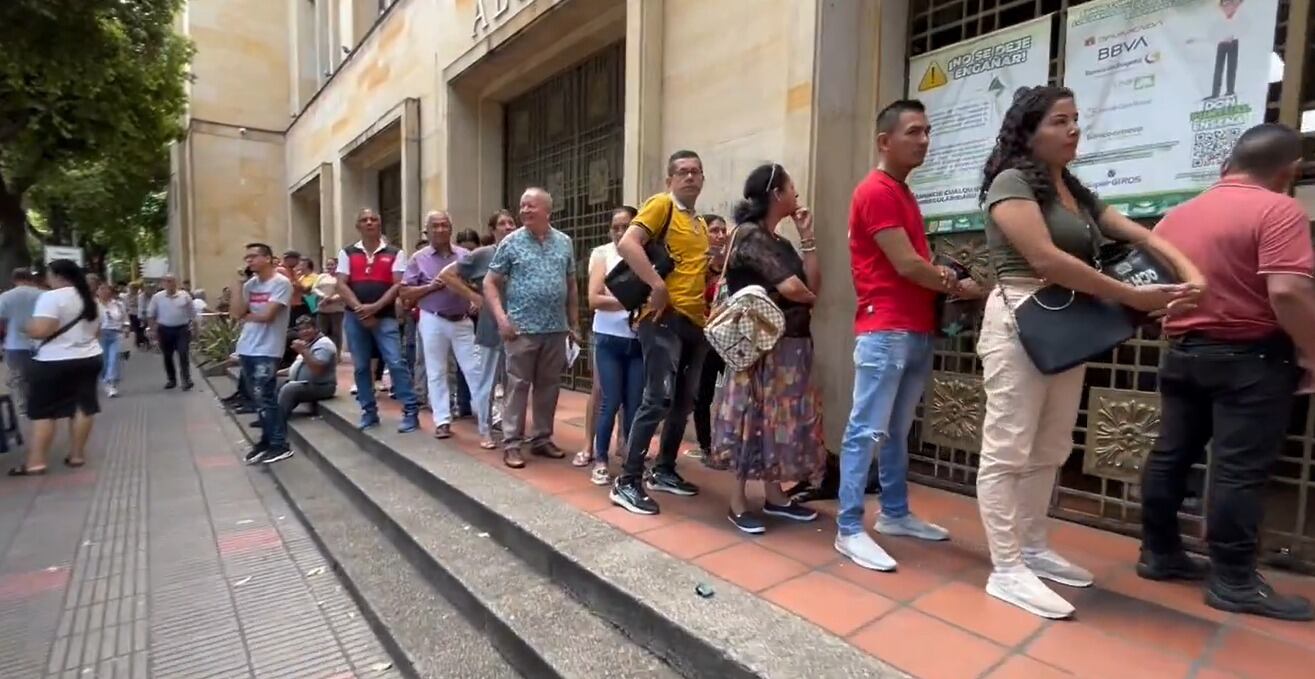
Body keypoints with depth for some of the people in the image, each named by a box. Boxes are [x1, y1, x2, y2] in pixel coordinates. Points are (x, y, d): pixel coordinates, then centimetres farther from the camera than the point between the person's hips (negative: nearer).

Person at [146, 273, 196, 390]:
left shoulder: (185, 296, 0)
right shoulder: (157, 297, 0)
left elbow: (192, 313, 6)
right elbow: (150, 314, 5)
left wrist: (192, 328, 3)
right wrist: (153, 330, 0)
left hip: (182, 329, -2)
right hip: (165, 330, 2)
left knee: (183, 355, -7)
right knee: (167, 357, 9)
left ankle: (187, 379, -4)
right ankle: (171, 380, 20)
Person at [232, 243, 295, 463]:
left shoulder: (281, 283, -10)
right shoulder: (250, 284, 12)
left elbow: (267, 315, -17)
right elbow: (235, 314, 5)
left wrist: (246, 317, 2)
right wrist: (240, 286, 1)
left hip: (267, 350, -7)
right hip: (246, 349, 7)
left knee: (265, 398, -7)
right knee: (259, 398, 13)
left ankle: (279, 444, 1)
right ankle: (266, 439, 23)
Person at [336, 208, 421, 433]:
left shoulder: (395, 253, 4)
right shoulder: (347, 253, 10)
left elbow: (398, 285, -4)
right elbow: (341, 285, 2)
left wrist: (375, 307, -14)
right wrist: (360, 309, -11)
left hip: (385, 317, -3)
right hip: (355, 317, 3)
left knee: (396, 363, -11)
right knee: (361, 367, 8)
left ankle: (411, 412, -7)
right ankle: (369, 412, 19)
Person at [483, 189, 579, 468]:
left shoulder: (564, 242, 9)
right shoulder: (511, 242, 0)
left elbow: (571, 286, 14)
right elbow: (490, 283, 1)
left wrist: (574, 323, 11)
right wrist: (501, 317, -11)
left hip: (556, 329, 3)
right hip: (522, 328, -3)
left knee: (549, 386, 10)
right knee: (518, 385, 1)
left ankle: (542, 438, 23)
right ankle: (512, 443, 10)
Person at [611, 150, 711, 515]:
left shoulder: (701, 225, 21)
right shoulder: (661, 204, -3)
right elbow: (627, 244, -17)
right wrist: (657, 285, -22)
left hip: (696, 321, 9)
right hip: (666, 318, -9)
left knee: (684, 401, 12)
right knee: (659, 399, -12)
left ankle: (663, 471, 26)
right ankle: (627, 482, -3)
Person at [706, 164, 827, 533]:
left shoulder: (780, 243, 16)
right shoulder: (749, 235, -11)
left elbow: (814, 285, 8)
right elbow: (790, 288, -20)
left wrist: (807, 237, 7)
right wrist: (808, 299, 3)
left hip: (791, 344, 9)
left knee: (780, 419, 13)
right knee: (753, 418, -2)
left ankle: (774, 495, 25)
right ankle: (738, 502, 9)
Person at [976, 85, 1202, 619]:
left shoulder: (1078, 194, 19)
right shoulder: (1012, 182, -6)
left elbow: (1143, 236, 12)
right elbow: (1045, 259, -17)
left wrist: (1189, 273, -7)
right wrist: (1132, 297, -13)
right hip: (1020, 325, -8)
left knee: (1048, 451, 13)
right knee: (1007, 450, -5)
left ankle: (1033, 549, 26)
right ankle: (1007, 570, 1)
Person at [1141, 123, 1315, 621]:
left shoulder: (1177, 215, 10)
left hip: (1183, 352, 7)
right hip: (1250, 357, -6)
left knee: (1171, 454, 11)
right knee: (1240, 470, -1)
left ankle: (1159, 554, 20)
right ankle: (1234, 582, 8)